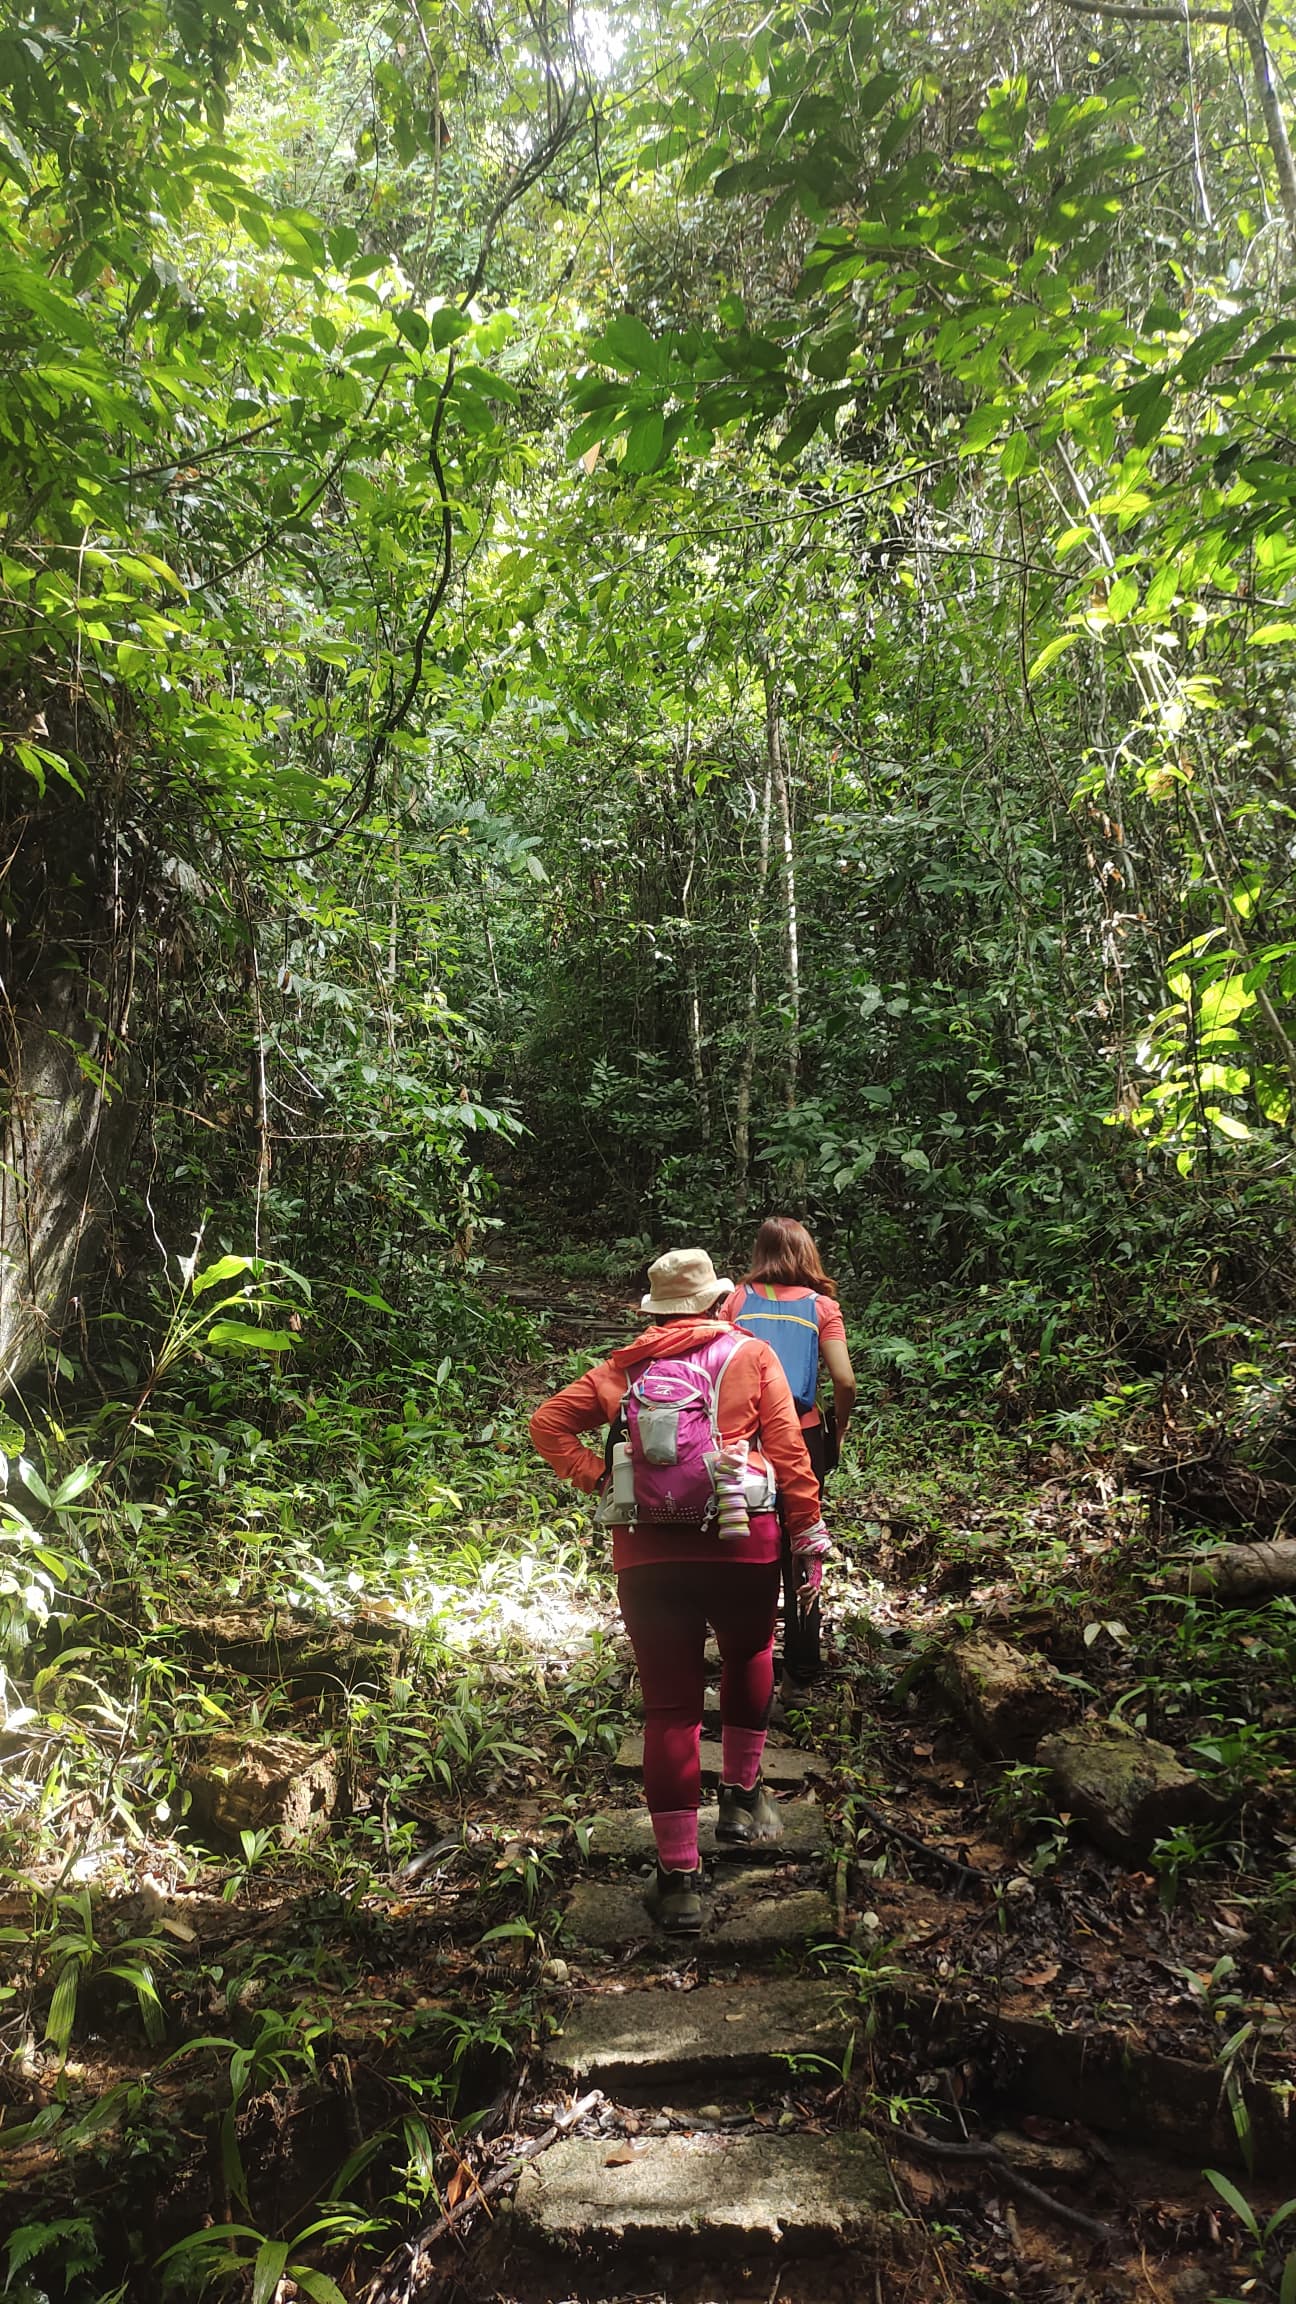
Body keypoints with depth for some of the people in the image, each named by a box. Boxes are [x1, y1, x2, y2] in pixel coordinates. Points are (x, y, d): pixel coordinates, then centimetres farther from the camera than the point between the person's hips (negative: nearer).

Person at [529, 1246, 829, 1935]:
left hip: (647, 1551, 1)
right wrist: (808, 1530, 3)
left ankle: (679, 1877, 8)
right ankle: (741, 1796, 39)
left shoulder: (624, 1368, 12)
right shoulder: (752, 1354, 6)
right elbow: (787, 1446, 0)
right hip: (741, 1541, -1)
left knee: (669, 1707, 6)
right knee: (749, 1656, 28)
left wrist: (601, 1478, 6)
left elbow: (548, 1423, 8)